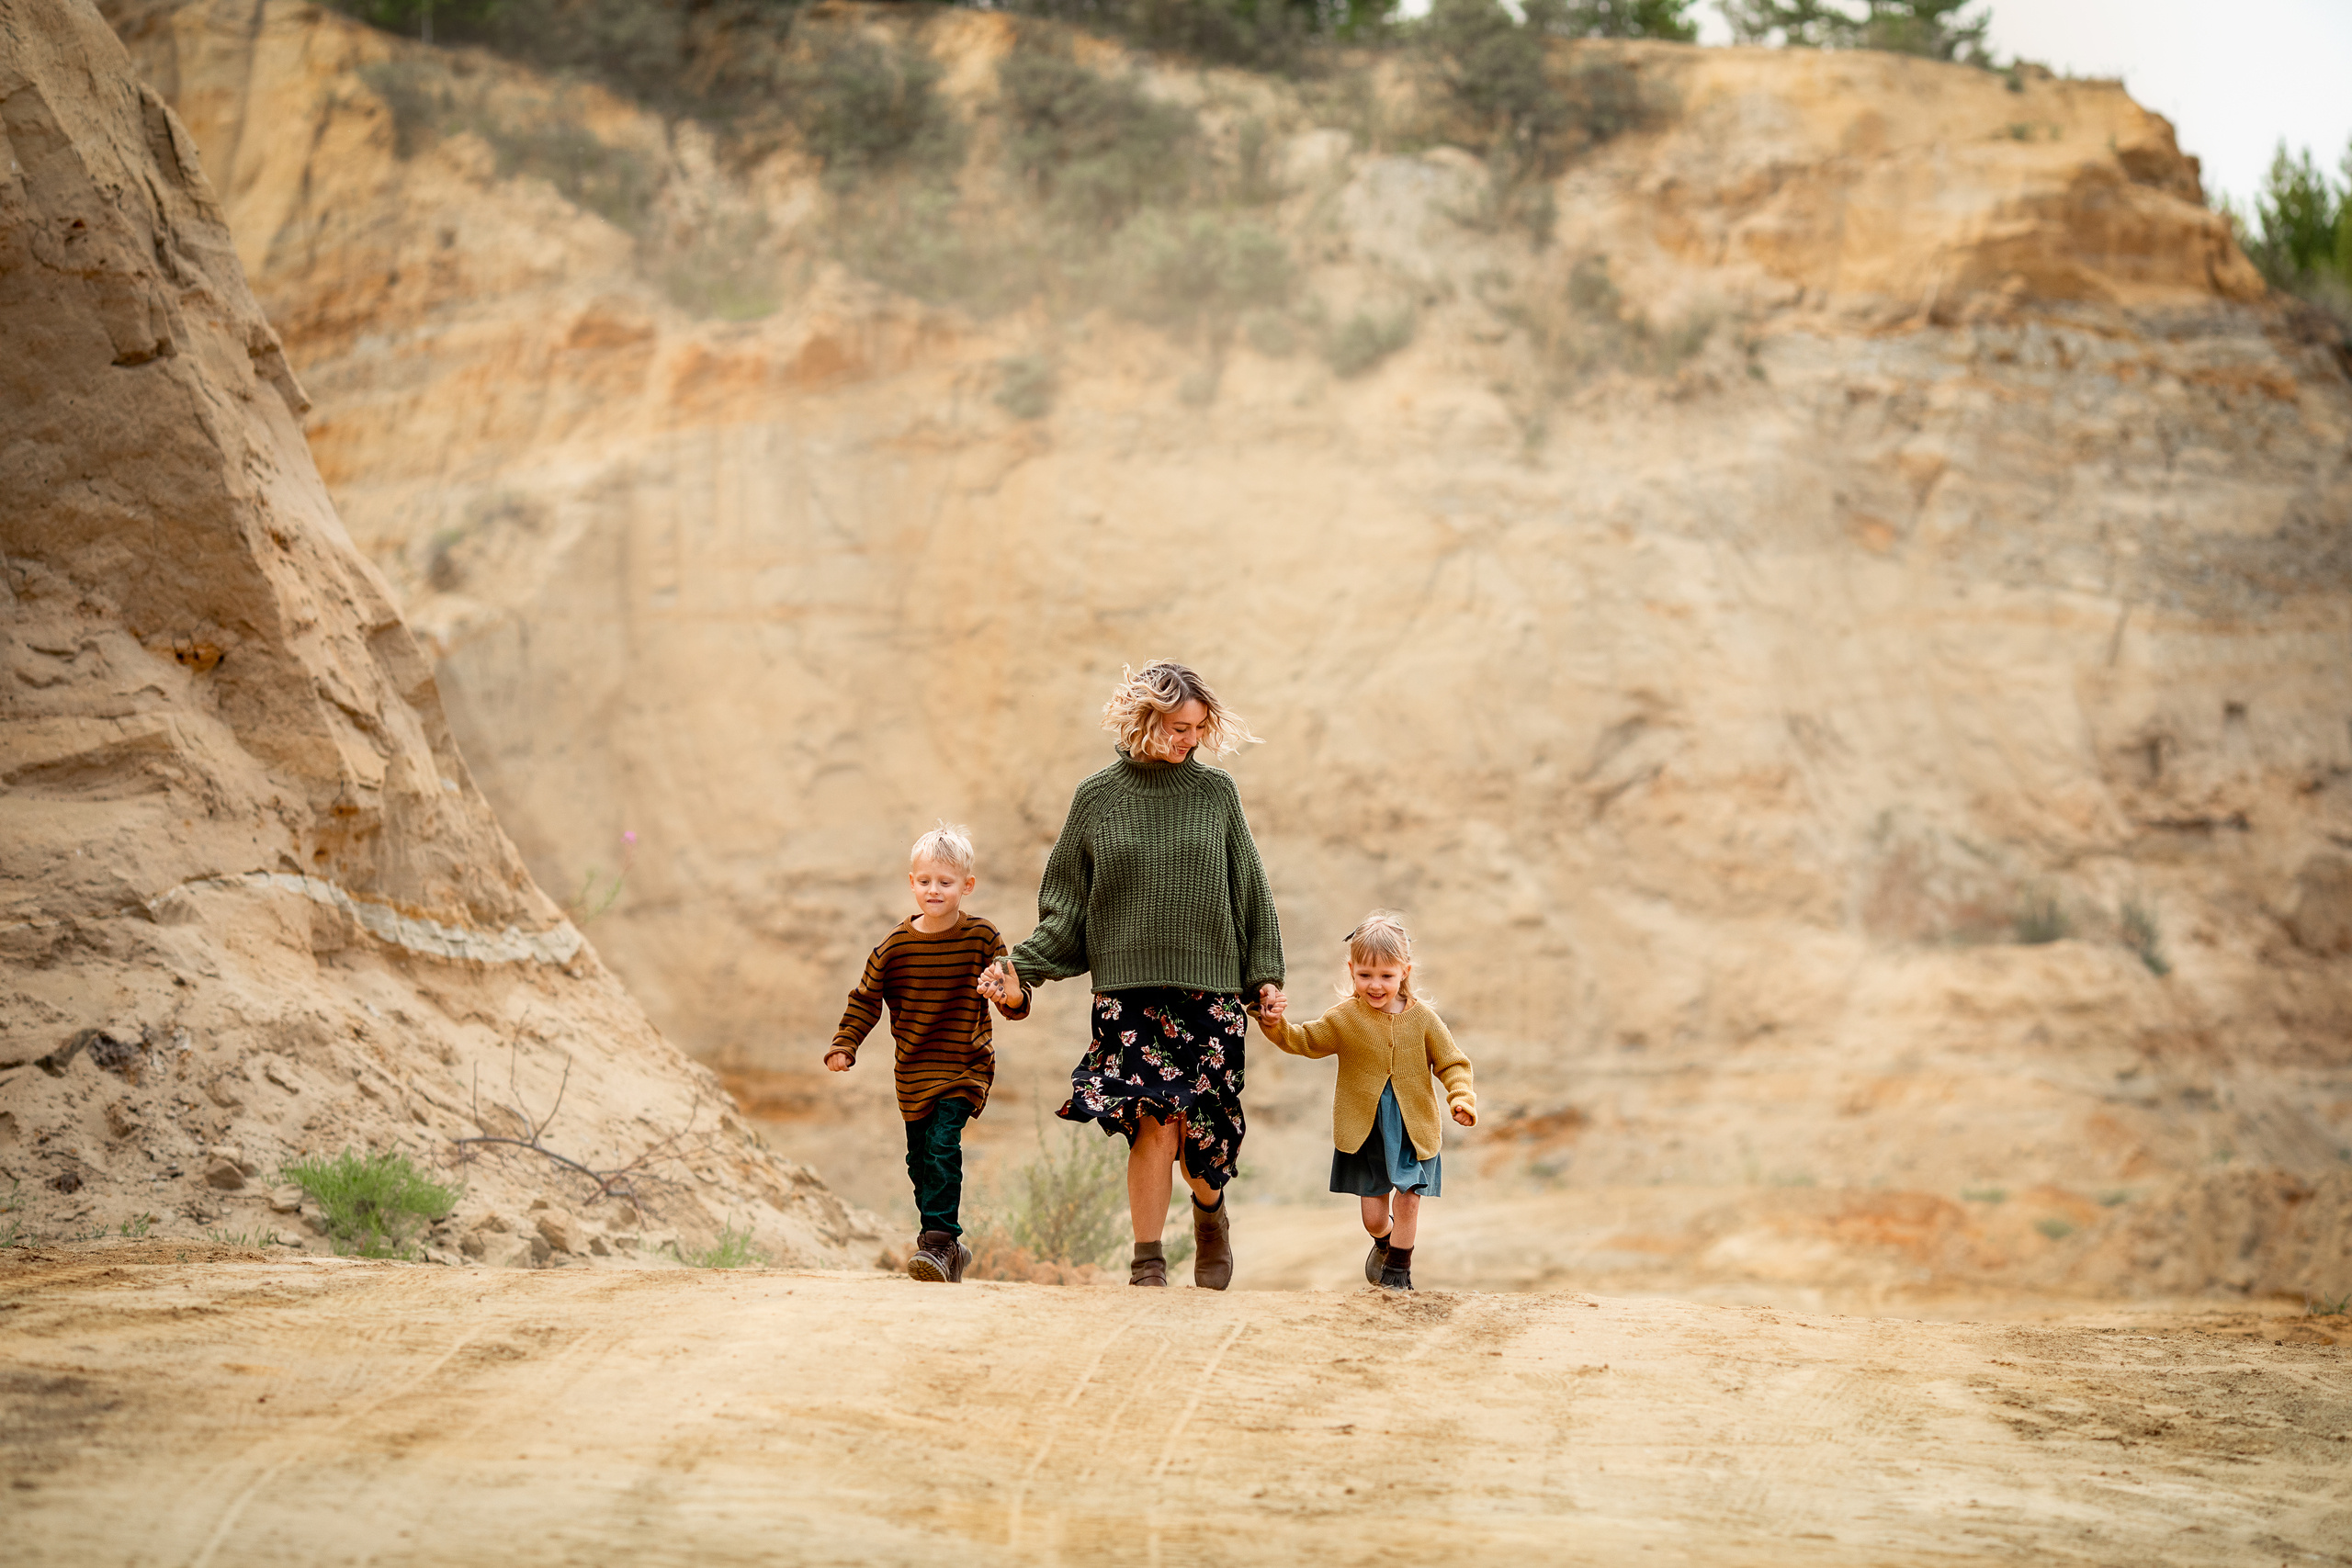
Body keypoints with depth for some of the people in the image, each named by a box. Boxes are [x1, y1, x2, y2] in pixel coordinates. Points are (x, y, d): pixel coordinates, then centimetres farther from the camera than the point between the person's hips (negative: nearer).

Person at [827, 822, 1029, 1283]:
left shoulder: (982, 938, -7)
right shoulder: (895, 945, -1)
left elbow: (1016, 1000, -6)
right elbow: (866, 1000, 7)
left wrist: (1011, 995, -29)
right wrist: (844, 1046, -3)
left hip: (964, 1065, -4)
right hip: (913, 1069, 4)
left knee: (943, 1144, -20)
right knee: (920, 1158, 11)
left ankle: (938, 1242, -19)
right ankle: (947, 1247, 26)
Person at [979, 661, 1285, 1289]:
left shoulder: (1215, 790, 7)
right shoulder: (1098, 797, 5)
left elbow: (1248, 891, 13)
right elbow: (1066, 909, 8)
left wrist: (1265, 973, 9)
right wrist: (1020, 969, -3)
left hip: (1210, 988, 1)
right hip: (1130, 991, -1)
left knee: (1200, 1129, -1)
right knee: (1153, 1121, -14)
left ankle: (1211, 1212, 32)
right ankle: (1148, 1261, -2)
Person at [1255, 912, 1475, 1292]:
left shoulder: (1422, 1018, -4)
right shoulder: (1345, 1018, -5)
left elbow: (1452, 1063, -1)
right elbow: (1304, 1041, 1)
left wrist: (1461, 1097, -17)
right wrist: (1276, 1026, -17)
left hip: (1413, 1129, 0)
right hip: (1363, 1129, 0)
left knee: (1408, 1200, -3)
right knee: (1373, 1214, 6)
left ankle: (1398, 1267, 20)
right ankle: (1383, 1244, 40)